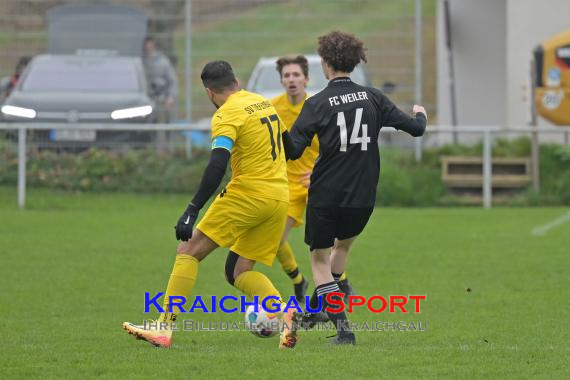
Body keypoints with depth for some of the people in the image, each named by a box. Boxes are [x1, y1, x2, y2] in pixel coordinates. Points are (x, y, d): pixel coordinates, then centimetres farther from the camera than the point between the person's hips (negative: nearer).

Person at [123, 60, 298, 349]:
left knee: (188, 250, -1)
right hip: (279, 198, 8)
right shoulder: (264, 103, 16)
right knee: (240, 271, 13)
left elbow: (216, 167, -20)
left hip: (247, 195, -8)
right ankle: (284, 310, -13)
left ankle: (164, 328, -7)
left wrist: (192, 211, -23)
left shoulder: (227, 115, -9)